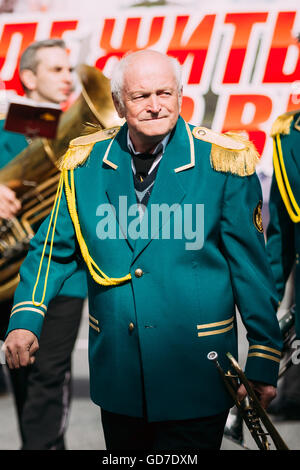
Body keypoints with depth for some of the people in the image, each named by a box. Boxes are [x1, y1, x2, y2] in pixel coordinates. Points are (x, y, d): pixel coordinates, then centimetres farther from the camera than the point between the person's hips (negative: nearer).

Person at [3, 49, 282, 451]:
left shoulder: (223, 163, -8)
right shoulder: (86, 163, 1)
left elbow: (251, 267, -6)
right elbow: (54, 248, 8)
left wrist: (264, 363, -6)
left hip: (195, 377, -3)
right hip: (116, 371, 4)